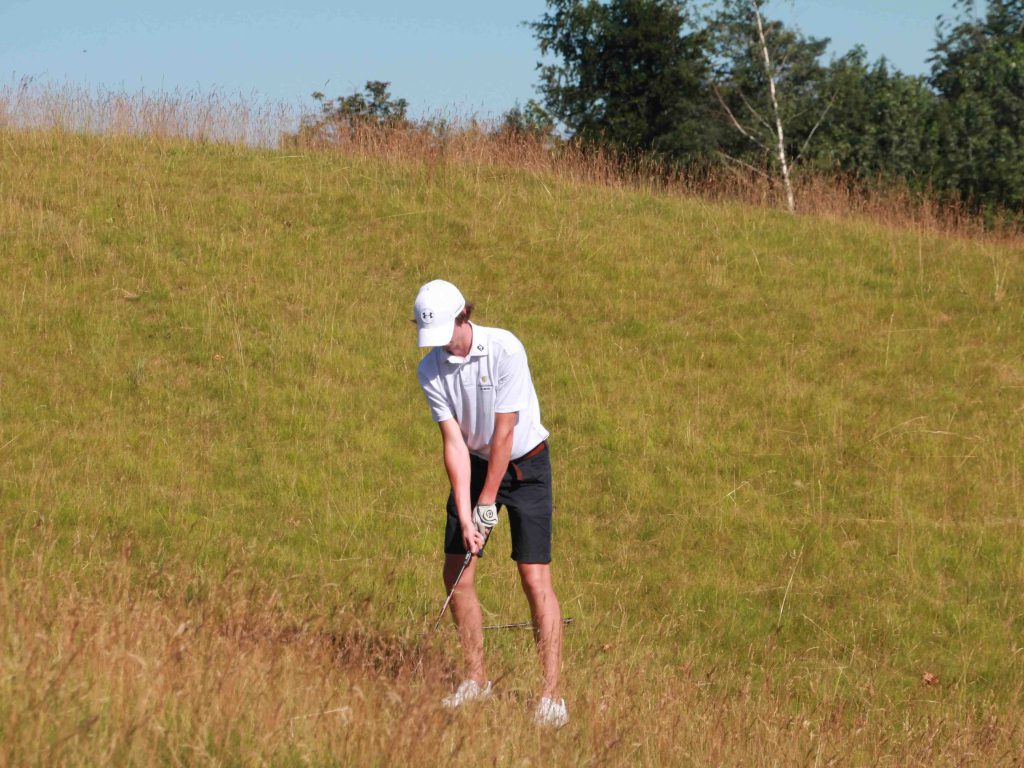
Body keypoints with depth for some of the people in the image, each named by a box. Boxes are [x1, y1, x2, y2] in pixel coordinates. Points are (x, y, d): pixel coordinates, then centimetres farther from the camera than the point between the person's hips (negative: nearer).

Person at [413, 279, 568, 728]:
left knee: (535, 578, -11)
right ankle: (476, 679, 16)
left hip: (524, 464, -5)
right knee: (456, 574, 0)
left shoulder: (505, 350, -24)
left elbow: (504, 431, -21)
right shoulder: (430, 370, -11)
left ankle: (551, 694, -10)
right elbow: (454, 443, -13)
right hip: (473, 464, 5)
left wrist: (488, 499, -17)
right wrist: (464, 518, -19)